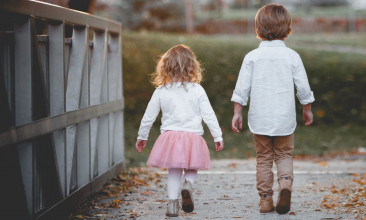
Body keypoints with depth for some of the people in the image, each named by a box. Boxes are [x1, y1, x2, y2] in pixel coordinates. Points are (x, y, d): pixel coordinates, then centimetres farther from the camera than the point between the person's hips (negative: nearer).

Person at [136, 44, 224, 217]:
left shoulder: (160, 91, 0)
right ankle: (188, 185, -10)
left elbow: (148, 117, 6)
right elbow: (209, 116, -2)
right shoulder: (197, 90, -4)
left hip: (170, 137, 1)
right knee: (191, 169, 18)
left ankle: (173, 203, 5)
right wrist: (218, 137, 7)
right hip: (193, 136, -1)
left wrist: (142, 137, 19)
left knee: (173, 171, 13)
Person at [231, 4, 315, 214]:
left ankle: (265, 199, 11)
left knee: (264, 158, 12)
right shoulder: (292, 56, -4)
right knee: (284, 155, 14)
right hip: (285, 118, 0)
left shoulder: (252, 57, -4)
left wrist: (237, 113, 4)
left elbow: (242, 88, -4)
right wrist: (307, 109, 17)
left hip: (260, 118, 0)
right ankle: (286, 181, -14)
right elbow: (303, 88, 1)